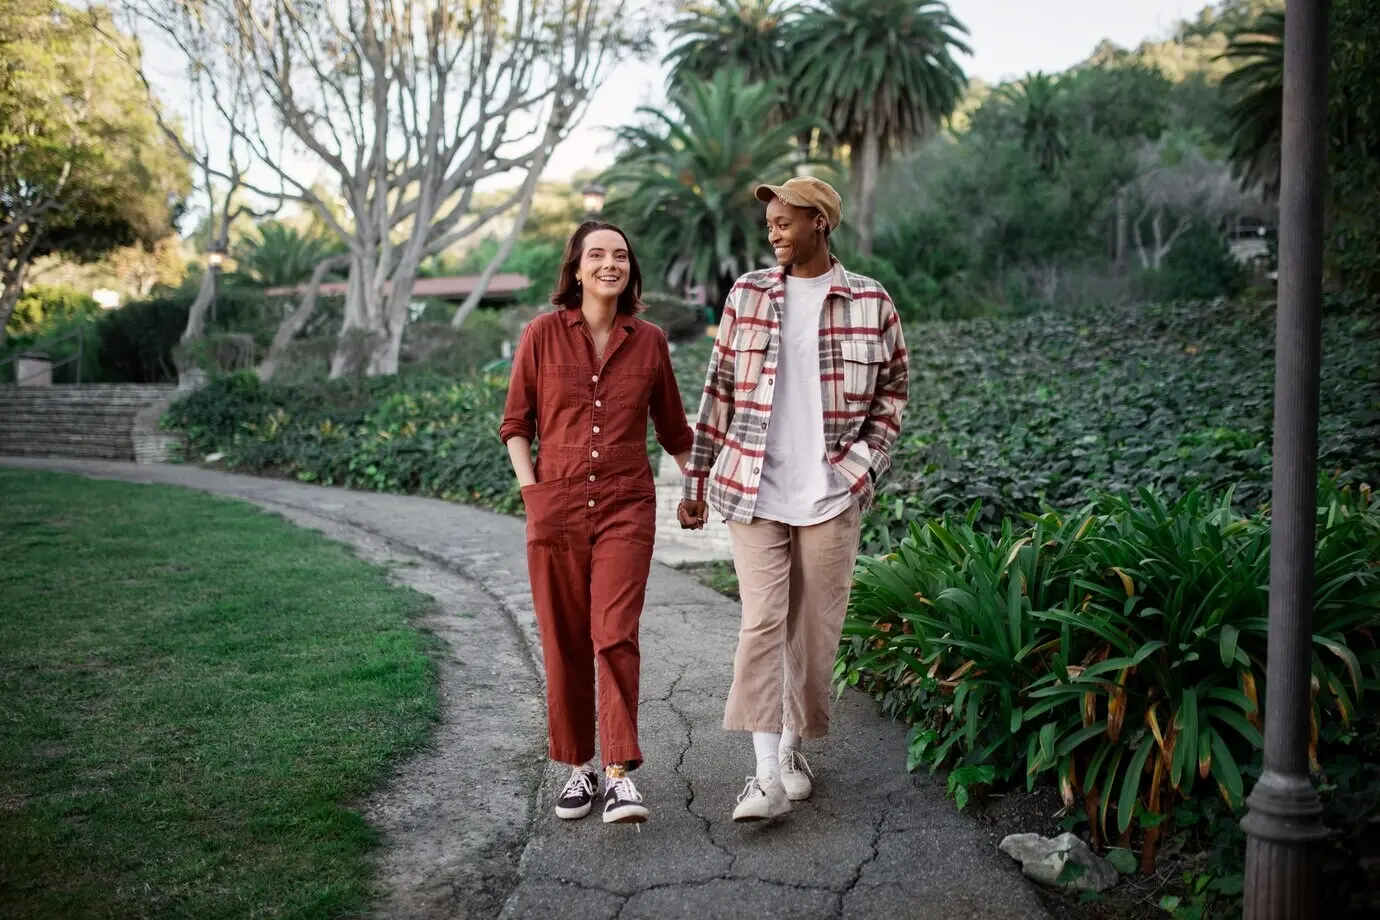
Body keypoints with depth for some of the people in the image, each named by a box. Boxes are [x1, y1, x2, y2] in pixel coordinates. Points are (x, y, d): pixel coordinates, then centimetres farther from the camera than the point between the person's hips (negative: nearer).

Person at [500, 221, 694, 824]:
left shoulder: (649, 341, 5)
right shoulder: (543, 334, 1)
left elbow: (672, 426, 17)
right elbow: (515, 423, 7)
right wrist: (530, 488, -4)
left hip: (626, 507, 0)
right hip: (556, 506, 0)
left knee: (616, 637, -10)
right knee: (564, 643, 7)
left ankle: (621, 774, -5)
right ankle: (579, 765, 22)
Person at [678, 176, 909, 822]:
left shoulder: (870, 302, 2)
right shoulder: (747, 295, 5)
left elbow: (894, 386, 12)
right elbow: (718, 389, 8)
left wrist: (866, 457, -2)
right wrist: (696, 482, 7)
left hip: (831, 495, 0)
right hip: (752, 490, 0)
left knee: (815, 629, 7)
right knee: (761, 622, -7)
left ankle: (794, 747, 27)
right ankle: (767, 776, -5)